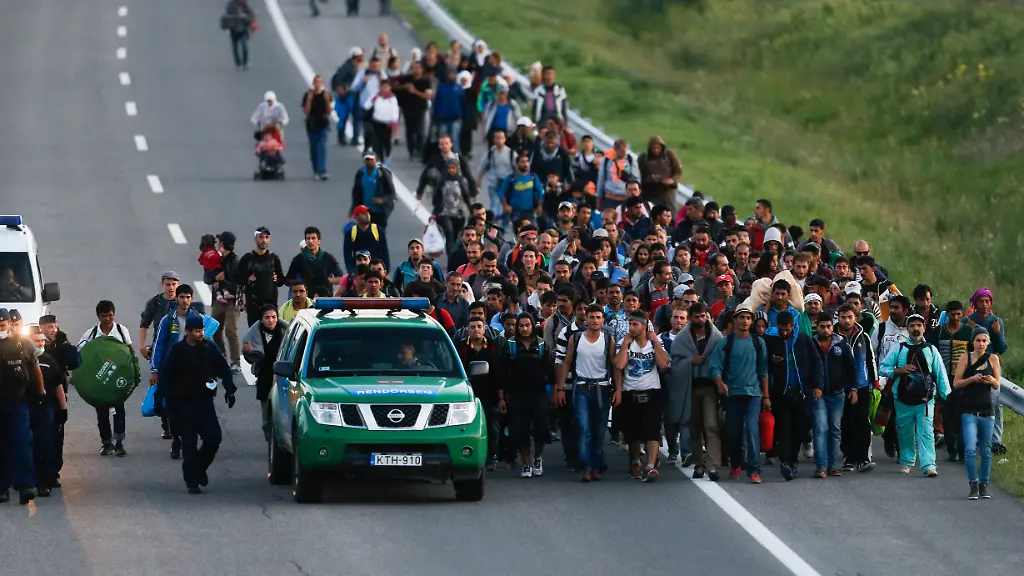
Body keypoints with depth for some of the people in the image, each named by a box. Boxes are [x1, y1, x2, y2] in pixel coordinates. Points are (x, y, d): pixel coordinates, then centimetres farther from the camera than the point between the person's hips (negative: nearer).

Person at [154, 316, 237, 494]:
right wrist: (160, 398, -10)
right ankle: (192, 482, 3)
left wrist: (229, 390, 1)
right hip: (183, 403, -3)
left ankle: (200, 468, 19)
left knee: (213, 437, -7)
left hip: (204, 401, 3)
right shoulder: (177, 351, -4)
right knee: (189, 443, -3)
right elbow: (165, 376, -4)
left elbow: (224, 369, 11)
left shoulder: (210, 348, 4)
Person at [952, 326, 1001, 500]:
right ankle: (973, 485, -3)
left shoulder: (993, 359, 5)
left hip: (987, 410, 2)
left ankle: (984, 485, 17)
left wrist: (992, 381, -16)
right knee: (970, 449, -12)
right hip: (969, 411, -2)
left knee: (986, 450, 7)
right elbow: (956, 383, -1)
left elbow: (997, 386, 7)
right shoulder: (965, 358, 0)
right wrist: (972, 379, -17)